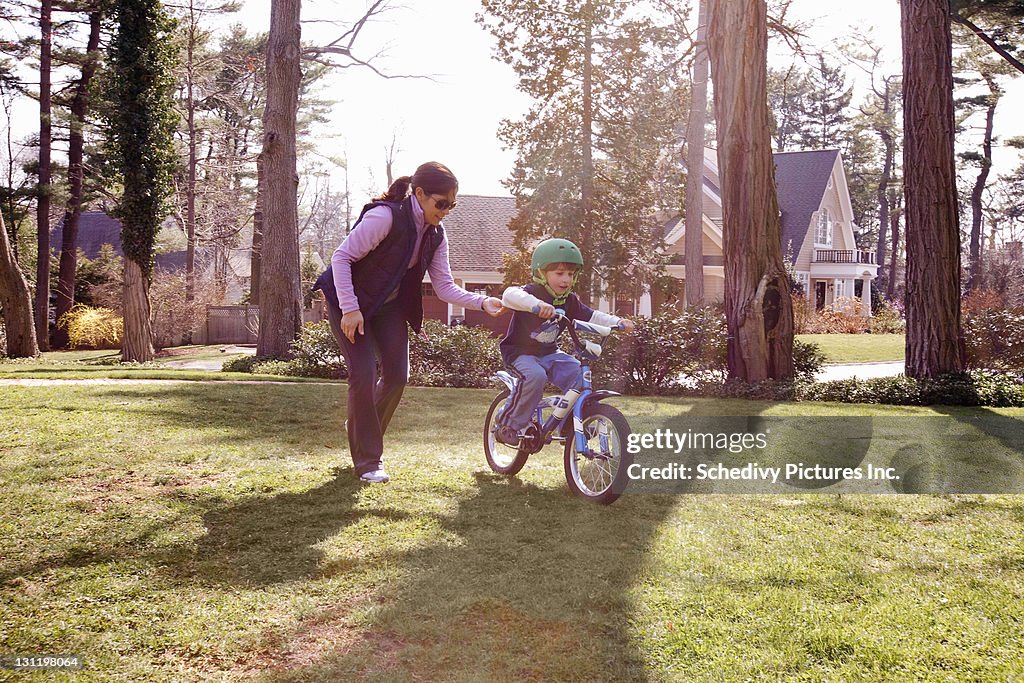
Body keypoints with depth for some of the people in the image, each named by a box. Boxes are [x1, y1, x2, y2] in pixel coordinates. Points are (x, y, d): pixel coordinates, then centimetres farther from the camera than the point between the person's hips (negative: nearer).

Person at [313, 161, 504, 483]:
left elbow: (444, 286, -7)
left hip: (389, 305, 7)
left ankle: (362, 428, 29)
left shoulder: (435, 234, -5)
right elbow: (342, 257, -26)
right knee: (363, 375, -14)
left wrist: (482, 302, -23)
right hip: (349, 301, -7)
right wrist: (350, 309, -30)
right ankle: (367, 460, -1)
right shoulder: (385, 216, -27)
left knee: (397, 375, 1)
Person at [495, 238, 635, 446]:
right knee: (535, 376, -34)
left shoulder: (570, 301, 4)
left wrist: (618, 322, -3)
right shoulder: (532, 292, -18)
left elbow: (591, 316, 12)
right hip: (520, 352, -6)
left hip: (549, 353, 6)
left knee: (577, 373, -15)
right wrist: (537, 304, -58)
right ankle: (508, 426, -20)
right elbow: (510, 295, -40)